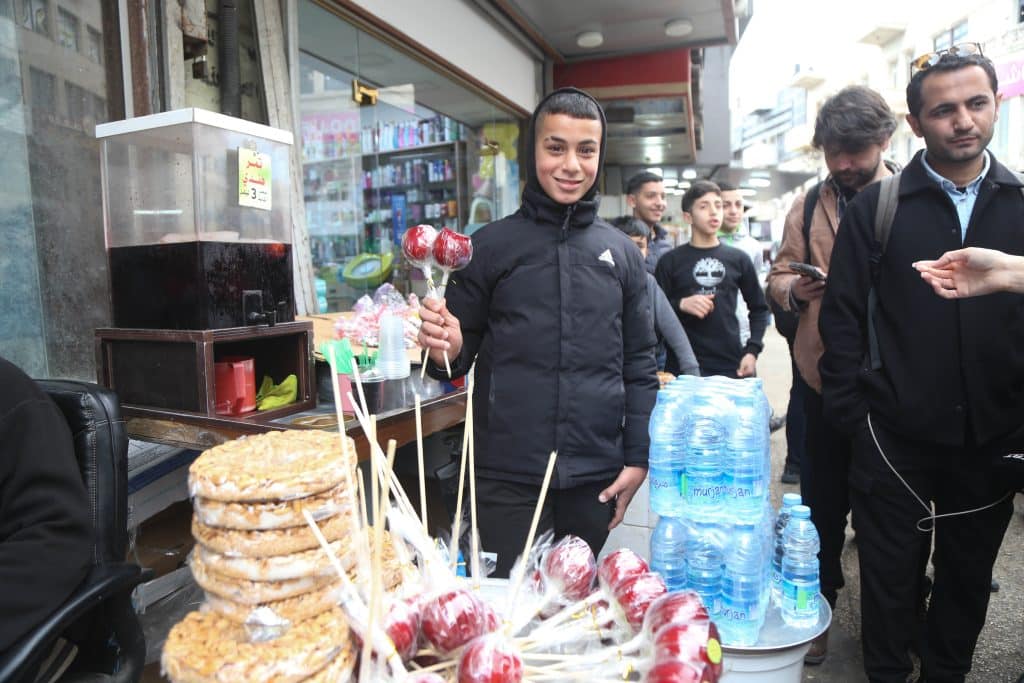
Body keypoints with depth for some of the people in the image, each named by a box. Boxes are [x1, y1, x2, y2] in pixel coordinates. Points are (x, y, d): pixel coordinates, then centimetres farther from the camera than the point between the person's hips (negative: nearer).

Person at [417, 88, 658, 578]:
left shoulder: (622, 253, 6)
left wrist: (638, 458, 3)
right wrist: (445, 350, -19)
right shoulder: (491, 245, 0)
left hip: (595, 478, 3)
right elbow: (460, 350, 4)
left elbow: (639, 365, 8)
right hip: (507, 478, -2)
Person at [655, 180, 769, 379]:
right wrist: (681, 305, -18)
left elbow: (759, 308, 15)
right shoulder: (670, 261, 1)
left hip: (732, 366, 2)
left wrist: (752, 350, 3)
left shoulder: (738, 259, 8)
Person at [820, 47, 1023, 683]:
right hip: (896, 434, -2)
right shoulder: (875, 207, -4)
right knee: (891, 572, 12)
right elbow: (843, 315, -5)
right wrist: (850, 412, -7)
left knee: (970, 572, 19)